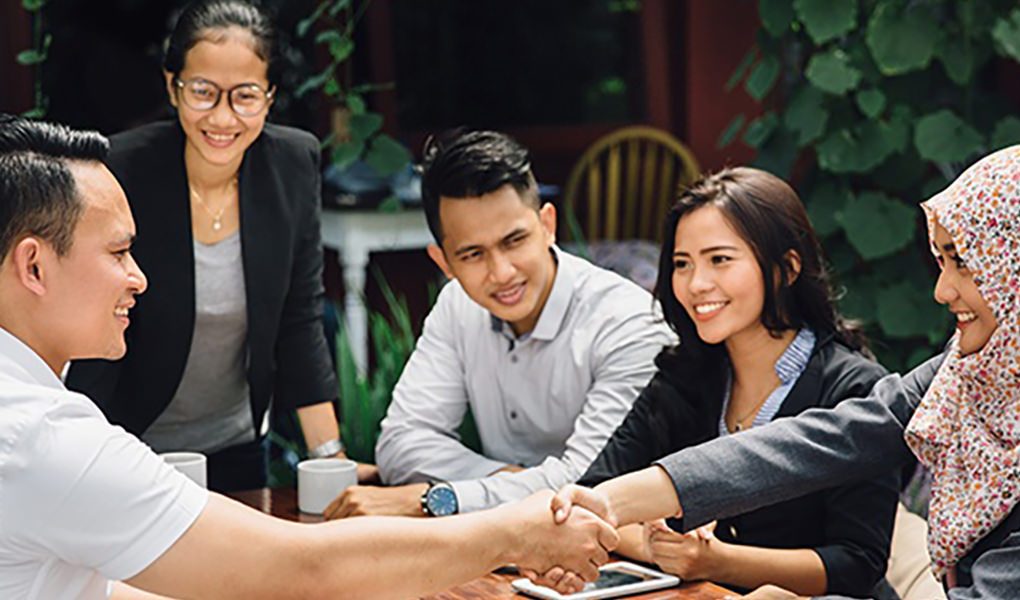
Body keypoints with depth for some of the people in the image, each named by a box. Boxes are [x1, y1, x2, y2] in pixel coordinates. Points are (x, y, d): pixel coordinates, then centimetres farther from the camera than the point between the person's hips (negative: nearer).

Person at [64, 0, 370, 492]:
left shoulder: (294, 165, -10)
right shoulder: (121, 172, -21)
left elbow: (300, 321, -4)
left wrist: (330, 457, -8)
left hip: (236, 447, 4)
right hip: (128, 454, -3)